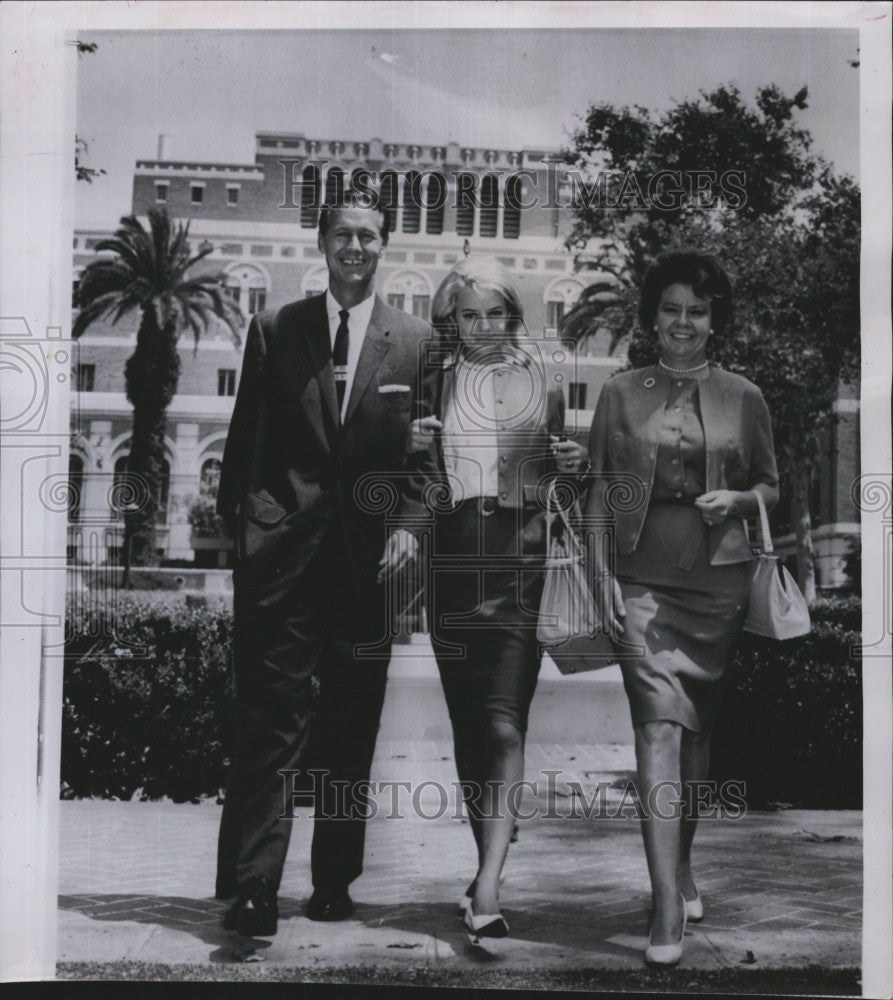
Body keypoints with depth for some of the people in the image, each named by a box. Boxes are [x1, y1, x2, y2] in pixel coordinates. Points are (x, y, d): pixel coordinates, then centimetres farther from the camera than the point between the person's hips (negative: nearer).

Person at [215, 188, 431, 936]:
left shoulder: (416, 341, 9)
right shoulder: (275, 331, 10)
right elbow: (246, 439, 8)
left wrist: (410, 525, -8)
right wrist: (239, 521, -2)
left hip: (371, 551, 1)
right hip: (282, 546, -1)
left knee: (353, 727, 8)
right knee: (269, 719, -5)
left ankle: (335, 881, 20)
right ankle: (254, 888, -3)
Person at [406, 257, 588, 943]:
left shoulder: (543, 381, 7)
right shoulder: (436, 384, 10)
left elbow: (561, 472, 15)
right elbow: (419, 486, 14)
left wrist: (575, 465, -6)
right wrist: (416, 452, -6)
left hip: (522, 559, -2)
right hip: (453, 561, 2)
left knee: (505, 722, -12)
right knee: (467, 720, 8)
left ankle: (487, 887, -17)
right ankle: (488, 862, 22)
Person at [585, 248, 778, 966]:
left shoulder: (743, 398, 7)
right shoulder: (622, 394, 6)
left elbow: (772, 486, 16)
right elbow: (600, 489, 7)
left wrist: (738, 500, -6)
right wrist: (603, 570, -2)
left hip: (719, 579, 2)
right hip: (644, 579, -1)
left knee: (699, 726, 12)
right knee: (660, 725, -12)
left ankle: (682, 866, 35)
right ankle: (669, 912, -12)